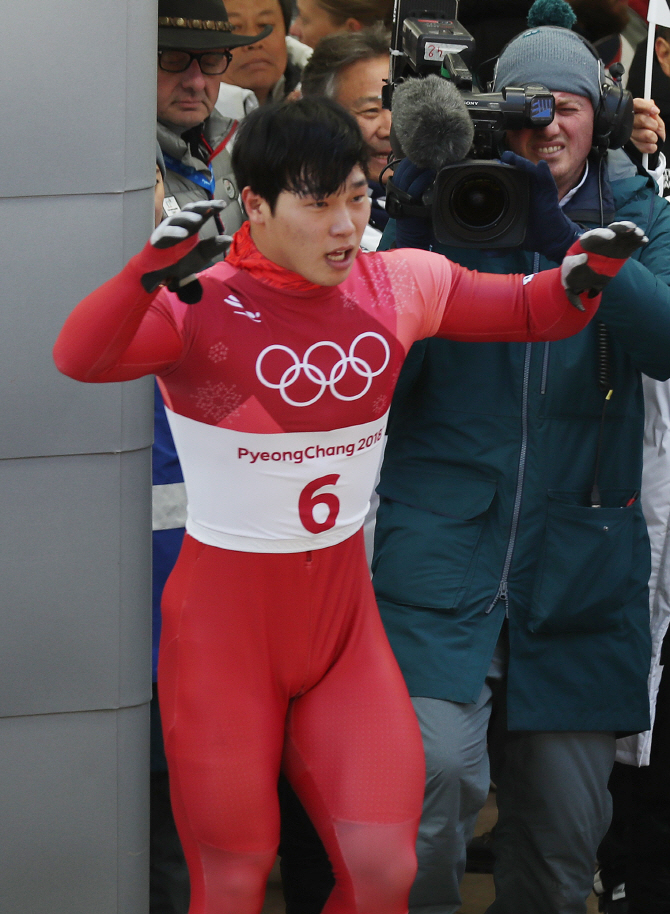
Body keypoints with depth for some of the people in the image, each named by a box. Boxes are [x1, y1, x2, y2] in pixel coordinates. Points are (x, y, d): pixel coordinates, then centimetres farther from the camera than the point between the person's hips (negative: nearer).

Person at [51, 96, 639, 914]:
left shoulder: (397, 286, -1)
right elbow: (80, 357, -35)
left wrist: (584, 272, -9)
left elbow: (526, 311, 13)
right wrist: (147, 275, -54)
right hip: (225, 626, -4)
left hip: (343, 616, 5)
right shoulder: (201, 306, -18)